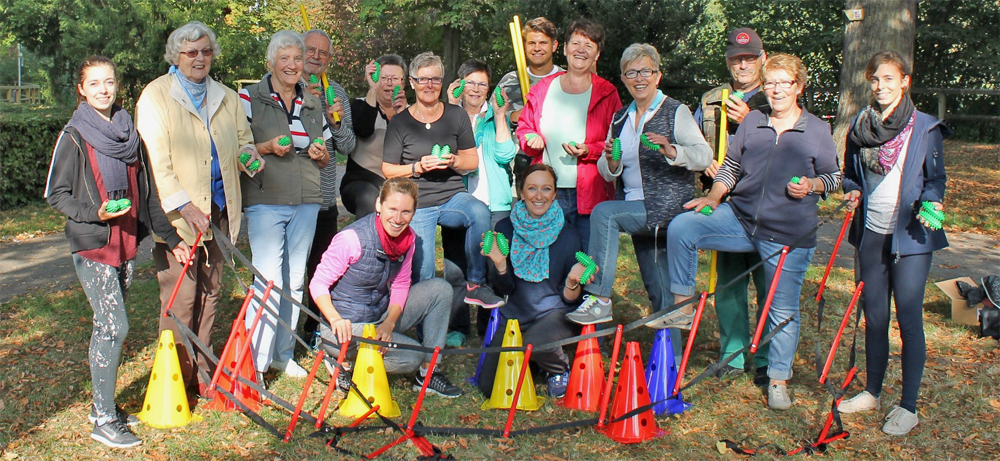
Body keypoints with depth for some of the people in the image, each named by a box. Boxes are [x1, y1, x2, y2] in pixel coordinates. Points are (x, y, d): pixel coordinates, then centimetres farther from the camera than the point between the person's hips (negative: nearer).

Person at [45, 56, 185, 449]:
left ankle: (103, 405, 23)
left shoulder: (129, 132, 12)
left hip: (126, 244, 5)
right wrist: (96, 213, -19)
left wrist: (171, 238, 14)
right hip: (92, 245, -5)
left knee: (107, 327, 12)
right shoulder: (73, 136, -4)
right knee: (114, 327, -9)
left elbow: (146, 194, 16)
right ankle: (103, 420, 1)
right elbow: (56, 195, -3)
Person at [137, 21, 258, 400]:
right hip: (177, 214, -5)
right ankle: (177, 379, 8)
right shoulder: (156, 96, -3)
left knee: (210, 293, 12)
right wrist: (185, 206, -19)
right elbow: (156, 160, -11)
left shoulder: (227, 98, 14)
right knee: (180, 300, -4)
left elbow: (242, 140, 24)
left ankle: (202, 373, 24)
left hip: (218, 210, 6)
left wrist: (249, 156, -1)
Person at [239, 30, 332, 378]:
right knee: (269, 280, -11)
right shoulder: (249, 98, 1)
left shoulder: (314, 104, 15)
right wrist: (267, 148, -16)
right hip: (265, 201, -5)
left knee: (295, 280, 10)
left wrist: (320, 153, -1)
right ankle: (255, 362, -2)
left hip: (306, 202, 5)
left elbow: (327, 160, 21)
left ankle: (284, 353, 22)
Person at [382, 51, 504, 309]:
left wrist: (453, 161, -11)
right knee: (424, 278, -9)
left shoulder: (456, 116, 7)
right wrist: (418, 167, -14)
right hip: (417, 205, -1)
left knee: (480, 212, -34)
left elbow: (473, 162, 10)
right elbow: (388, 170, 3)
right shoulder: (400, 123, 1)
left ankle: (476, 285, -19)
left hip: (453, 197, 1)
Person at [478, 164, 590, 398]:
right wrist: (500, 264, -21)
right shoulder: (506, 228, -3)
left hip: (556, 314, -3)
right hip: (515, 315, 3)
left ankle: (561, 369, -1)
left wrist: (572, 282, -27)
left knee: (535, 341, -36)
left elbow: (569, 300, -6)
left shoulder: (567, 234, -8)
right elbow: (505, 289, -2)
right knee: (489, 386, -8)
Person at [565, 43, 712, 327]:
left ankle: (600, 299, -22)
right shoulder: (620, 118, 13)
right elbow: (607, 173, 12)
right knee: (658, 294, 9)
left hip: (669, 206, -6)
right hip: (639, 211, 6)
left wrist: (671, 151, -33)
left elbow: (705, 156, -15)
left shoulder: (676, 112, -4)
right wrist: (611, 160, -11)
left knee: (603, 213, -25)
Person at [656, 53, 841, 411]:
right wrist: (714, 198, -3)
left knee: (783, 311, 4)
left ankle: (779, 380, 23)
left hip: (788, 234, -2)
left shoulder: (818, 130, 4)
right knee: (680, 228, -19)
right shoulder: (751, 123, 9)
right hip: (739, 219, 2)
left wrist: (811, 186, -12)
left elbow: (833, 177, 9)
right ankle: (683, 308, -6)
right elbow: (730, 167, 13)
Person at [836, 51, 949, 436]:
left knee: (908, 319, -2)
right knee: (874, 316, 12)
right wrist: (852, 192, -3)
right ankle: (872, 392, 27)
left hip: (910, 235, -4)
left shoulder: (925, 128, -4)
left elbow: (935, 178, 1)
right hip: (871, 233, 4)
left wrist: (930, 202, -18)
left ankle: (908, 407, 9)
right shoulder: (860, 126, 8)